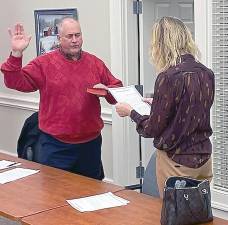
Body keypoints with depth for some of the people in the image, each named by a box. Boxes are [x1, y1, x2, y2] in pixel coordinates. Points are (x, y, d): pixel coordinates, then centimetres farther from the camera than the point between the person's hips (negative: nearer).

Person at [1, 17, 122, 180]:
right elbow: (16, 82, -9)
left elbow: (118, 89, 13)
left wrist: (106, 90, -9)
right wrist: (16, 54, -21)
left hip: (90, 143, 3)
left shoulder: (95, 63, 7)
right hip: (56, 146, -3)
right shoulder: (44, 63, -2)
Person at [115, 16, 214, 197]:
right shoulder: (206, 73, 1)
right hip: (204, 157, 7)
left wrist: (130, 112, 4)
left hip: (177, 162, -6)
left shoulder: (168, 77, -19)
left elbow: (152, 129, -13)